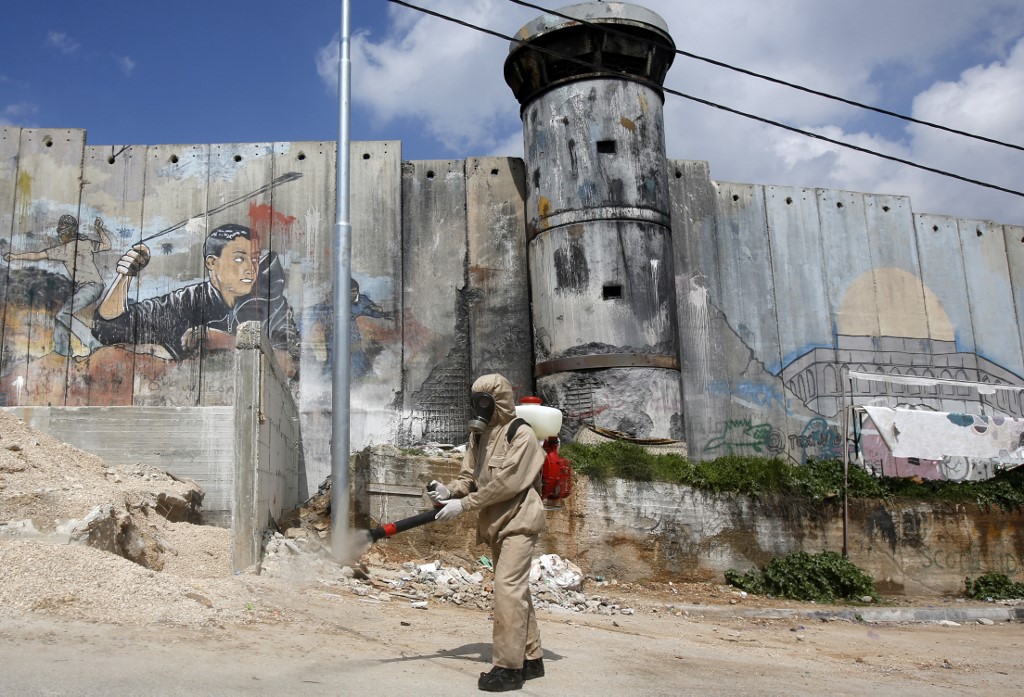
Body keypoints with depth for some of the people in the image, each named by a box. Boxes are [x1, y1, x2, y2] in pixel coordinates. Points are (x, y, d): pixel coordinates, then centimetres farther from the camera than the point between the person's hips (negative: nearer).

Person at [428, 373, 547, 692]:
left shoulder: (522, 435, -14)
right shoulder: (479, 435, 11)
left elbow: (507, 483, -22)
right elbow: (470, 475, 10)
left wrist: (464, 504, -23)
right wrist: (449, 490, -12)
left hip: (519, 522, -8)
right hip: (496, 523, 9)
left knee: (508, 589, -14)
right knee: (516, 590, 15)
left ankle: (508, 667, -9)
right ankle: (531, 659, 26)